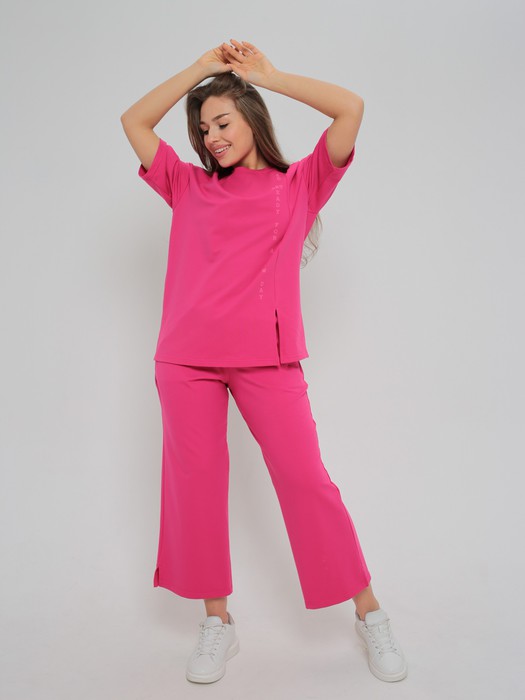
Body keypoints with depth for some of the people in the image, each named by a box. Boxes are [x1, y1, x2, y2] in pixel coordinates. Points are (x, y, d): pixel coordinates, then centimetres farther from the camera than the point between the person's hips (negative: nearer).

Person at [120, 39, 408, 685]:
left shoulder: (299, 184, 12)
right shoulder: (190, 187, 17)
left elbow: (351, 108, 5)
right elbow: (134, 121, 18)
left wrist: (266, 75, 11)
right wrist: (202, 67, 17)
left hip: (266, 358, -2)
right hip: (187, 358, 3)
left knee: (305, 479, -2)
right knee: (195, 483, 5)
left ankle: (369, 614, 15)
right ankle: (217, 621, 21)